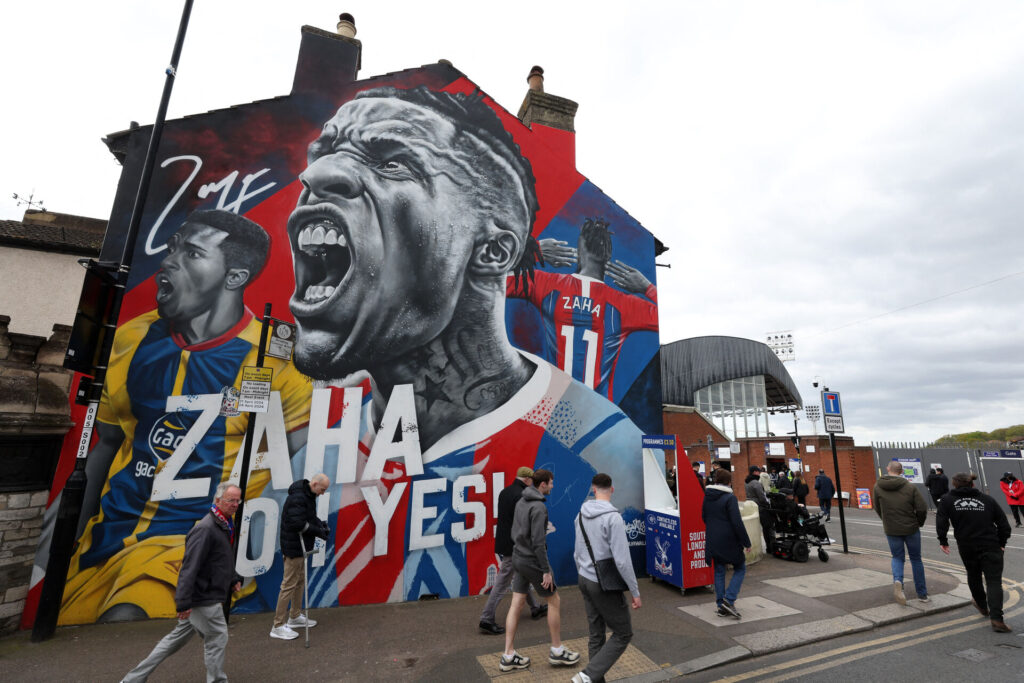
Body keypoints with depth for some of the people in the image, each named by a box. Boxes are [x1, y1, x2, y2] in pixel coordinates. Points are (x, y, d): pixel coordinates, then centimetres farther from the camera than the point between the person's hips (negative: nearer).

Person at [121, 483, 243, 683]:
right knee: (217, 638, 4)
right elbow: (189, 567, -26)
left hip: (206, 597, 10)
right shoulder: (205, 529, -24)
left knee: (177, 638, 20)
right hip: (203, 598, -10)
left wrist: (233, 580, 12)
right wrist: (184, 602, -25)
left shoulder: (225, 527, 8)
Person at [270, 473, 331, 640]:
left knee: (300, 581, 20)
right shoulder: (298, 497, -24)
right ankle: (278, 626, 10)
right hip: (294, 547, -10)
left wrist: (320, 523, 0)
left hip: (301, 546, 10)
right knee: (289, 584, -2)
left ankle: (295, 617, 34)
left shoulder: (308, 495, 8)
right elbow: (297, 523, -29)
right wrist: (319, 531, -21)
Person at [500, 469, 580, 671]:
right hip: (532, 561, -8)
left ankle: (508, 655, 18)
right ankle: (557, 650, 23)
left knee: (516, 604, 12)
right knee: (554, 600, 9)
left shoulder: (521, 502, 7)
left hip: (518, 558, 8)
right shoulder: (539, 507, -22)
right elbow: (538, 541, -24)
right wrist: (546, 571, -18)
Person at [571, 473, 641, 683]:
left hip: (584, 580, 7)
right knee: (623, 634, 10)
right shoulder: (612, 517, -20)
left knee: (596, 634, 16)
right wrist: (635, 591, -10)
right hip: (606, 585, -6)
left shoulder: (581, 514, 1)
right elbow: (622, 559, -20)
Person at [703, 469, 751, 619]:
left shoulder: (707, 496, 6)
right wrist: (746, 542, -9)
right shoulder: (730, 498, -16)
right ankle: (729, 599, -1)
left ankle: (721, 606, 17)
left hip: (713, 541, 6)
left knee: (719, 572, 15)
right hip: (729, 541, -6)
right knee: (740, 569, 12)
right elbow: (737, 522, -18)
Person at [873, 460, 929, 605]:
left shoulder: (878, 486, -6)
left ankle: (897, 580, -11)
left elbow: (877, 509, 2)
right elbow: (922, 508, -13)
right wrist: (919, 522, 7)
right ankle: (922, 593, 25)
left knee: (897, 557, 17)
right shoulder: (910, 487, -10)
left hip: (891, 530, 0)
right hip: (911, 529, 0)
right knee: (916, 559, 18)